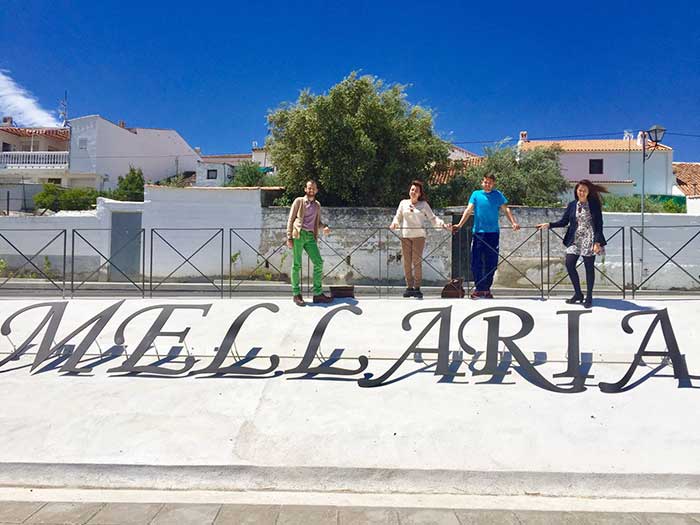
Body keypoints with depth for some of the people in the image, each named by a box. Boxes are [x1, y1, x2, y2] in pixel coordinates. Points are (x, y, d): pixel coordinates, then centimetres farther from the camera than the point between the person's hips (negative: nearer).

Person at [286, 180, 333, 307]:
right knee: (296, 265, -2)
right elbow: (291, 220, 1)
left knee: (318, 263, -4)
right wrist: (289, 237, -8)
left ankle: (318, 294, 4)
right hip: (298, 235, -4)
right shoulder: (298, 201, 5)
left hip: (310, 236, 4)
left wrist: (325, 227, 1)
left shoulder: (317, 205, 19)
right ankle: (296, 294, 7)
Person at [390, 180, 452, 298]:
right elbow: (398, 217, 16)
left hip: (418, 236, -2)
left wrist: (443, 224, -9)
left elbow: (432, 218, 7)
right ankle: (409, 287, 6)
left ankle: (417, 288, -1)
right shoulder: (403, 203, 14)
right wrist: (394, 224, -5)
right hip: (405, 236, 2)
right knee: (407, 262, 0)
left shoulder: (424, 204, 9)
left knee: (417, 262, -7)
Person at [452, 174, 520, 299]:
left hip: (493, 232, 1)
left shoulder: (498, 195, 10)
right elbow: (468, 210, 0)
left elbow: (506, 209, 2)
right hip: (478, 232, 0)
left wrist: (514, 223, -14)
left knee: (491, 263, 3)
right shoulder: (476, 194, 9)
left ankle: (487, 288, 15)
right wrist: (459, 225, -13)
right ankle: (478, 288, 10)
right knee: (476, 262, -3)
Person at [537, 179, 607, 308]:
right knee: (569, 265, -5)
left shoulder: (594, 204, -1)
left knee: (589, 268, 2)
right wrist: (549, 225, -4)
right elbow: (564, 221, 10)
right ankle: (578, 294, 13)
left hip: (589, 240, -3)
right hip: (575, 240, 3)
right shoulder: (572, 205, 8)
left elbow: (599, 224, -4)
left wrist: (597, 242, -12)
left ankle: (589, 297, 15)